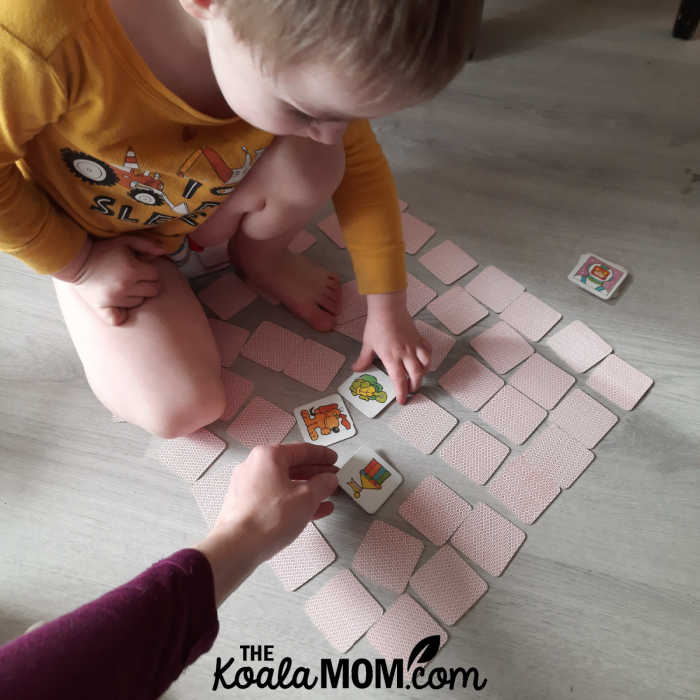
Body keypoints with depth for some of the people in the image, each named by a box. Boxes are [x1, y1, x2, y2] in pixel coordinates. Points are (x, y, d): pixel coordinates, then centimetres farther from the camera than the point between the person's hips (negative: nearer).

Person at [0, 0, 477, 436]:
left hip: (212, 208, 3)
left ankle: (261, 260, 7)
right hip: (92, 241, -2)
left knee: (312, 163, -26)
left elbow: (359, 160, -11)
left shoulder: (312, 45, -25)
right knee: (180, 411, -16)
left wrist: (387, 306, -9)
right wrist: (78, 264, -18)